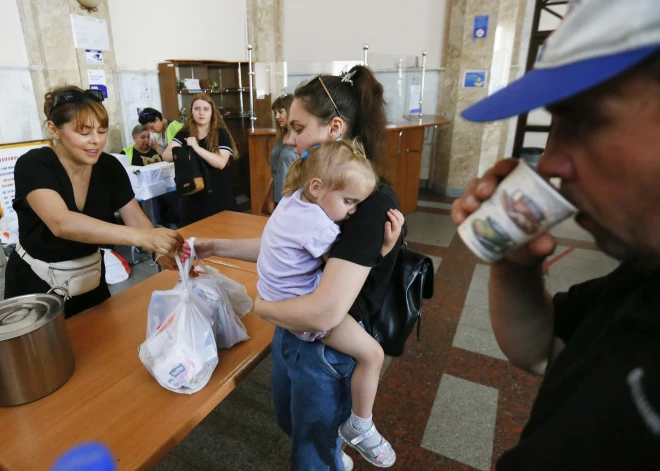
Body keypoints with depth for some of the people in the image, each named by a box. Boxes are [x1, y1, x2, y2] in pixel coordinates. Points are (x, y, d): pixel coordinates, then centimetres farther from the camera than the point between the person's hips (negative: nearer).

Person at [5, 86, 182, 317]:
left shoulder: (109, 166, -9)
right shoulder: (32, 166, -23)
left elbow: (135, 217, -13)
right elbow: (61, 223, -40)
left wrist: (161, 250, -35)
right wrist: (141, 237, -54)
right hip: (36, 286, -4)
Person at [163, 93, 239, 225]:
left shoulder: (221, 134, -2)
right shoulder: (184, 134, 6)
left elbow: (221, 162, -16)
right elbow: (166, 156, -7)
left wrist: (197, 147, -23)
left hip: (217, 194, -2)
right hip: (192, 195, 2)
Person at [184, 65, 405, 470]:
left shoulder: (372, 202, -29)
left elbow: (325, 312, -35)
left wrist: (255, 304, -18)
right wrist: (218, 246, 5)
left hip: (329, 354, -8)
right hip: (289, 335, 8)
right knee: (291, 423, 33)